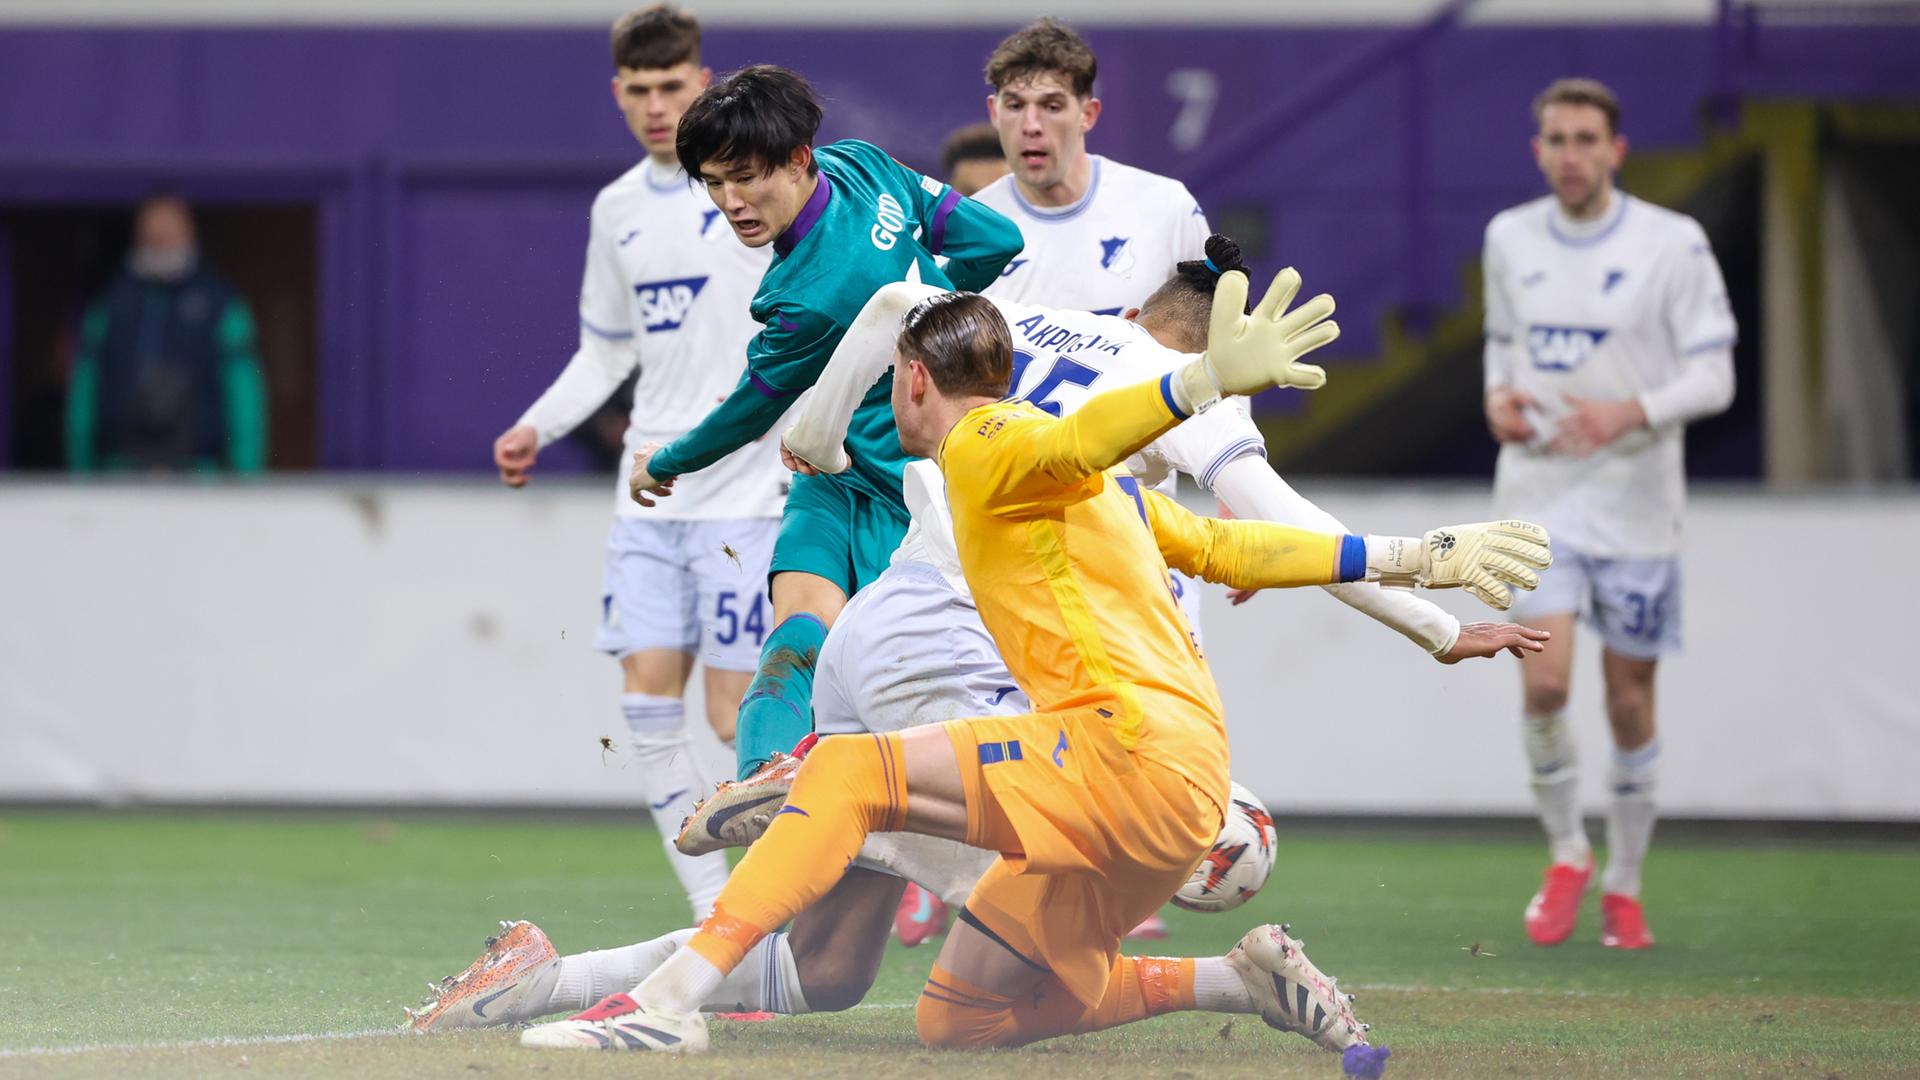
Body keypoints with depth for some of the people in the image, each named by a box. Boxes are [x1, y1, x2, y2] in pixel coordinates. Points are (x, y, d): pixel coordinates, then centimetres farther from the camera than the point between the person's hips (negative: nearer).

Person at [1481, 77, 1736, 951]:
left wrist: (1630, 413, -24)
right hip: (1538, 493, 1)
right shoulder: (1509, 239, 5)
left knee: (1630, 701, 4)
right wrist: (1498, 398, -2)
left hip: (1635, 502, -1)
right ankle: (1566, 854, 7)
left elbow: (1713, 376, -7)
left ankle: (1623, 885, 22)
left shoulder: (1673, 244, -7)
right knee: (1543, 681, -15)